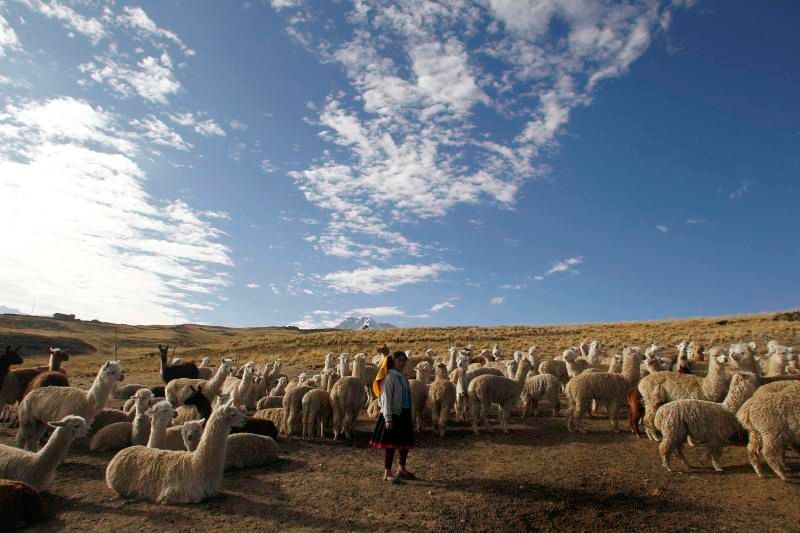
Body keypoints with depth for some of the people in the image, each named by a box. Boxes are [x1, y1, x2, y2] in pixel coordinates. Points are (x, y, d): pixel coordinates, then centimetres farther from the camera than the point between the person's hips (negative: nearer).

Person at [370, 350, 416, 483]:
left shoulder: (402, 376, 13)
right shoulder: (390, 376, -11)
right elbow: (386, 398, -15)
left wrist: (411, 417, 18)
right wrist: (388, 418, -20)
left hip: (404, 414, 8)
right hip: (393, 414, -8)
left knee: (405, 443, 14)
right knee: (390, 444, -1)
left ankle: (402, 470, 29)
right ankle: (387, 473, 8)